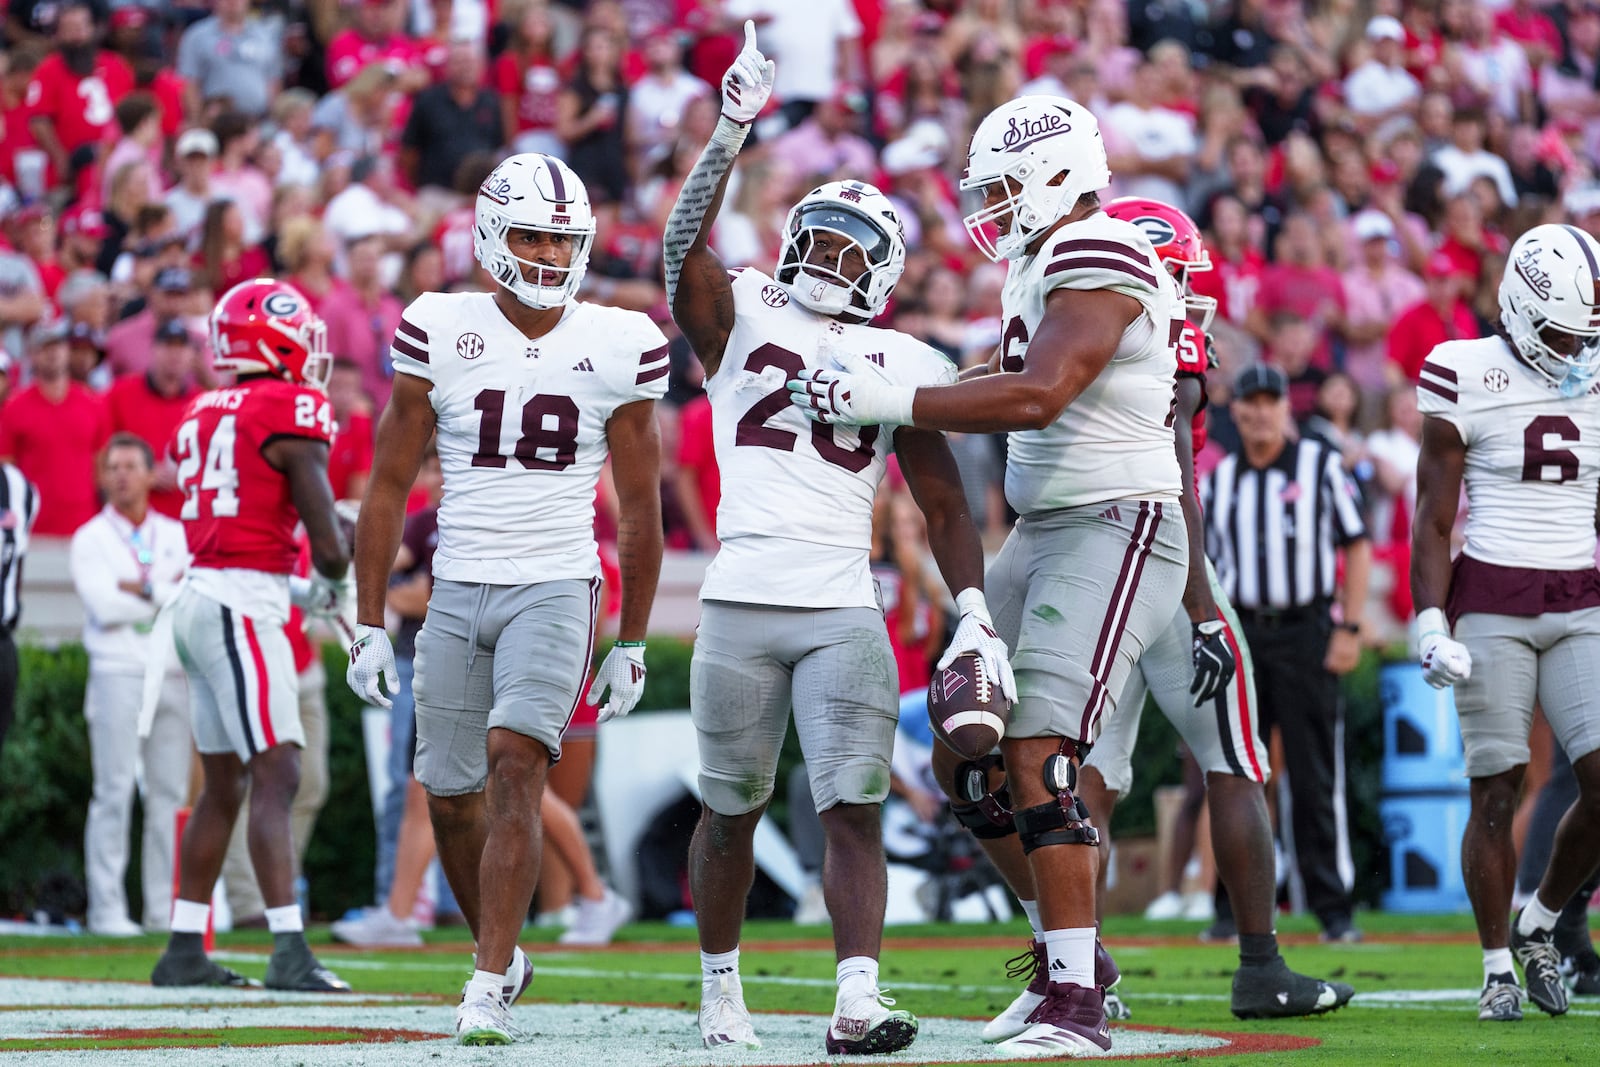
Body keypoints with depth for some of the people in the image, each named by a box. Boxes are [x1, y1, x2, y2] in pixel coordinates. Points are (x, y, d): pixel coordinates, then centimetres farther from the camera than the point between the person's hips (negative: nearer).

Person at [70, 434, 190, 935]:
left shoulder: (177, 536, 14)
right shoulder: (91, 539, 4)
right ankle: (107, 908, -7)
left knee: (170, 794, 2)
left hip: (174, 675, 3)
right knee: (114, 793, -8)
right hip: (118, 673, -3)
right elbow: (102, 606, -10)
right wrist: (167, 593, -5)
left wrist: (139, 589, -9)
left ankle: (165, 908, 6)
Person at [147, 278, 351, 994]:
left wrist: (296, 590, 23)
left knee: (224, 783, 15)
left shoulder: (204, 416, 15)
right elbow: (329, 546, -11)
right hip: (242, 606, -8)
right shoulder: (292, 413, -9)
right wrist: (328, 582, 11)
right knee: (276, 775, -11)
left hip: (198, 598, 8)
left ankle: (184, 950, 19)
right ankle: (289, 952, -19)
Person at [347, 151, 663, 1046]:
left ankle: (491, 991, -18)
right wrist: (369, 625, 2)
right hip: (458, 592, 2)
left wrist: (633, 645, 8)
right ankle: (501, 948, 33)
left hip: (557, 591, -2)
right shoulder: (440, 333, -2)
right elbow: (389, 487, 4)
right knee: (451, 798, 9)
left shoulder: (619, 347, -1)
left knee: (515, 770, -19)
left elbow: (641, 508, 7)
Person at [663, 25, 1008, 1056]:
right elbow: (686, 248, -12)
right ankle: (721, 990, 27)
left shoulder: (901, 364, 10)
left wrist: (975, 613, -2)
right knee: (732, 812, 10)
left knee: (854, 809, -11)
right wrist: (733, 132, -20)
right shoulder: (741, 320, 8)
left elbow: (944, 503, 10)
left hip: (845, 613, 0)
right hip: (740, 603, 0)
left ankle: (858, 1002, -20)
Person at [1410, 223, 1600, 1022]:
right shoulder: (1467, 380, -6)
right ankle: (1498, 969, 11)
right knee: (1496, 792, -2)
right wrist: (1431, 627, -12)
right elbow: (1432, 522, -4)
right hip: (1491, 601, -4)